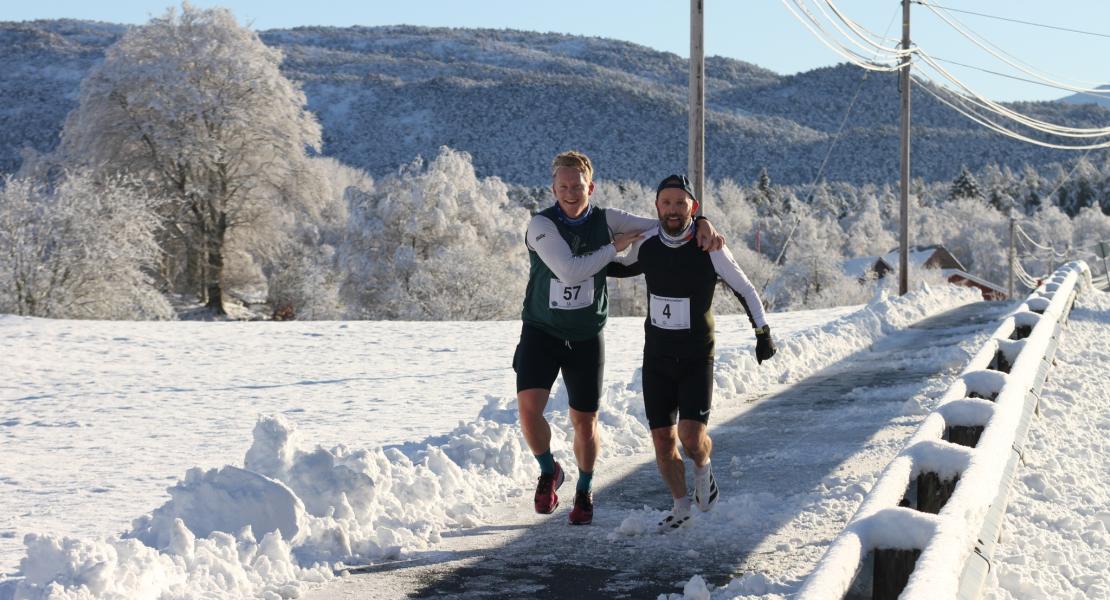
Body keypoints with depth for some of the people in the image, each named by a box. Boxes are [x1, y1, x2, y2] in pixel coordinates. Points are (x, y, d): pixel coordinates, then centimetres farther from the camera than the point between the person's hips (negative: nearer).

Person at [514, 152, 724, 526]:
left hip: (586, 337, 3)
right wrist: (614, 247, -18)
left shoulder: (604, 220, -4)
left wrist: (702, 226, -16)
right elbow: (570, 271, -27)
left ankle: (584, 491, 32)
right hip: (541, 331, -2)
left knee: (585, 422, 8)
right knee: (529, 407, -19)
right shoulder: (541, 225, -15)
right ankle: (549, 472, 10)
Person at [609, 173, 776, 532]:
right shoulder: (646, 246, -3)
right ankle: (681, 506, 23)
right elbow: (625, 268, 21)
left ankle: (703, 468, 19)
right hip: (656, 356, 3)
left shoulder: (709, 248, -13)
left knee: (692, 436, -16)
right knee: (663, 439, 3)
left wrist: (763, 333, -4)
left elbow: (745, 290, -2)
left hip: (697, 358, -3)